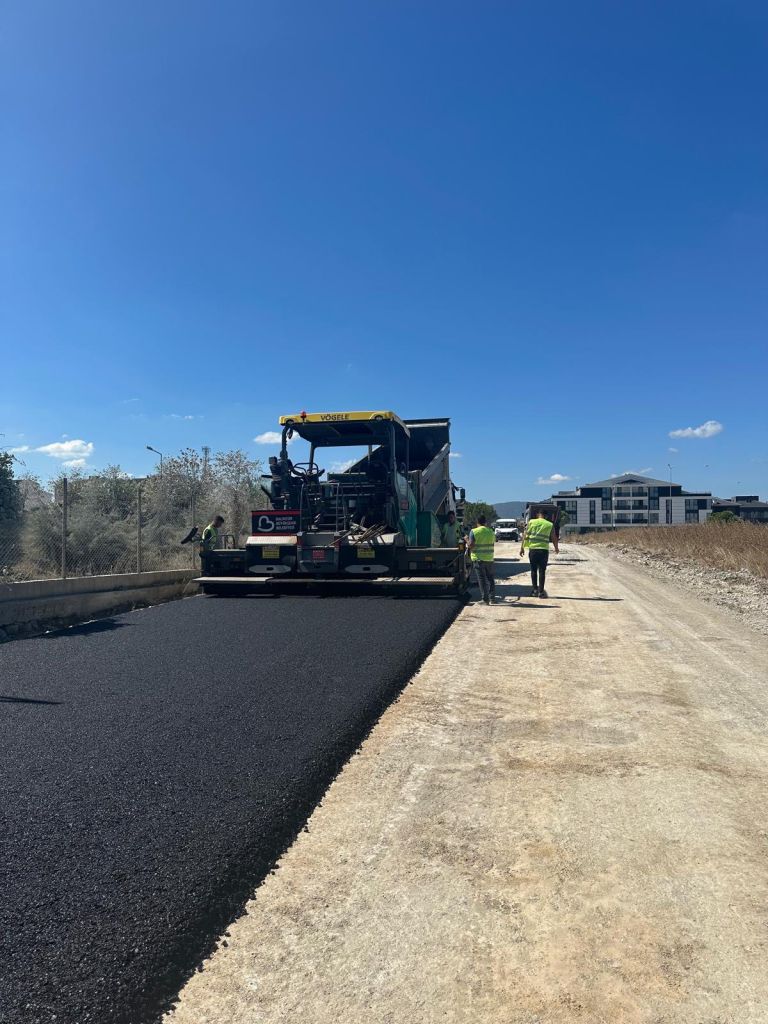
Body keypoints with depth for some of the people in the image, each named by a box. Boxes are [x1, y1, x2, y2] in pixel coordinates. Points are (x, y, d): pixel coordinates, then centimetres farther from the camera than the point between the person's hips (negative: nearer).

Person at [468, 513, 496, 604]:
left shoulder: (474, 532, -9)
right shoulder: (491, 532, 5)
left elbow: (471, 545, -14)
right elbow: (493, 543, 12)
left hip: (478, 558, -4)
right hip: (489, 558, 4)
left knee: (482, 579, -1)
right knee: (490, 578, 15)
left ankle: (485, 599, -2)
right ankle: (492, 597, 18)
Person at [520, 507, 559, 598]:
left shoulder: (531, 522, 3)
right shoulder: (550, 525, 4)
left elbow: (525, 535, 0)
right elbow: (554, 538, 10)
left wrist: (522, 547, 6)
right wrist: (556, 548, 27)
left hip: (533, 549, 1)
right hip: (544, 550, 0)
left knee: (533, 570, 11)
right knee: (542, 571, 4)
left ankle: (535, 590, 12)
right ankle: (541, 591, 4)